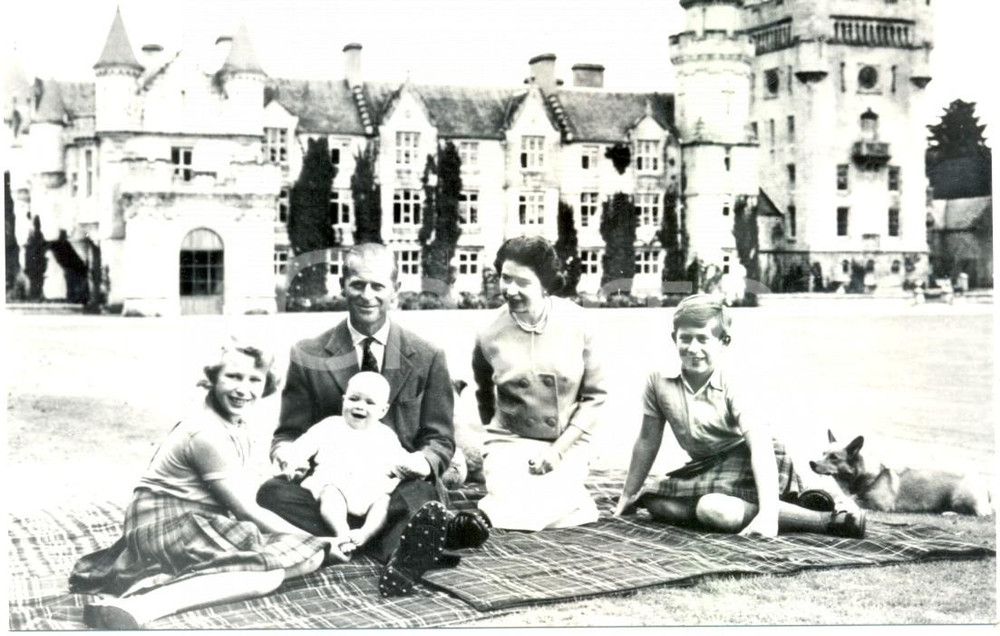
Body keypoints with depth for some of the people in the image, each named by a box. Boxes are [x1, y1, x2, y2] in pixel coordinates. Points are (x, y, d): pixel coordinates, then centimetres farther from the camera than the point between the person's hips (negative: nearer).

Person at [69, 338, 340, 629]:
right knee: (269, 573, -27)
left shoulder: (235, 426, 11)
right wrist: (311, 539, -8)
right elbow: (246, 510, -16)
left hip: (199, 523, 10)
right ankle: (142, 606, -40)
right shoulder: (207, 434, -19)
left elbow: (241, 499, 9)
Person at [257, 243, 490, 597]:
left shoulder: (427, 359, 7)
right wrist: (285, 450, -15)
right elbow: (290, 432, 11)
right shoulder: (308, 357, 7)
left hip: (400, 487, -1)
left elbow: (440, 439, 9)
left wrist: (425, 460, -16)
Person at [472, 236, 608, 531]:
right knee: (512, 516, -25)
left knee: (552, 516, -25)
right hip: (511, 442, 1)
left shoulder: (575, 322, -8)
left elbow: (595, 396, -4)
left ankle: (569, 493, 9)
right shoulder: (490, 333, -5)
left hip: (568, 443, 0)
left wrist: (559, 449, -12)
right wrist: (496, 436, 10)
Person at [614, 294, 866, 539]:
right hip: (708, 466, 7)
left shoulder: (733, 389, -20)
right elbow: (648, 441, 6)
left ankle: (830, 519, -29)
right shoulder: (659, 382, -7)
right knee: (658, 505, -16)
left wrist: (767, 514, -42)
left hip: (750, 464, -6)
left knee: (714, 509, -34)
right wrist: (627, 497, 10)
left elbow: (761, 447, -30)